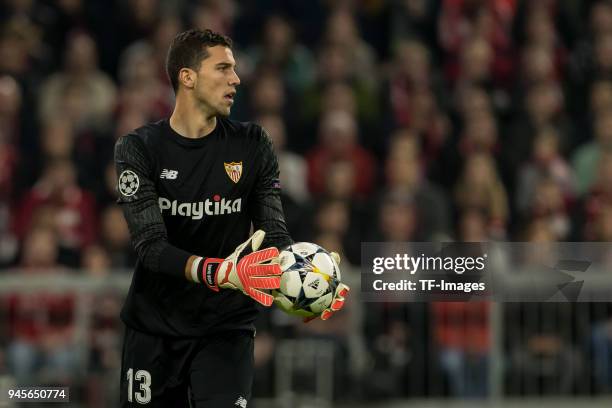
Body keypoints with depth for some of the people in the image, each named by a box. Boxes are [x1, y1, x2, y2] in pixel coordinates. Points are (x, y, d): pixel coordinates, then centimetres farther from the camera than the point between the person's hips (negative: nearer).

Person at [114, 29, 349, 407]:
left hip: (226, 328, 1)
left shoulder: (252, 145, 1)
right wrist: (219, 273, -35)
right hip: (153, 329, 0)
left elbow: (274, 233, -3)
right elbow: (151, 246, -17)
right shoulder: (139, 149, -7)